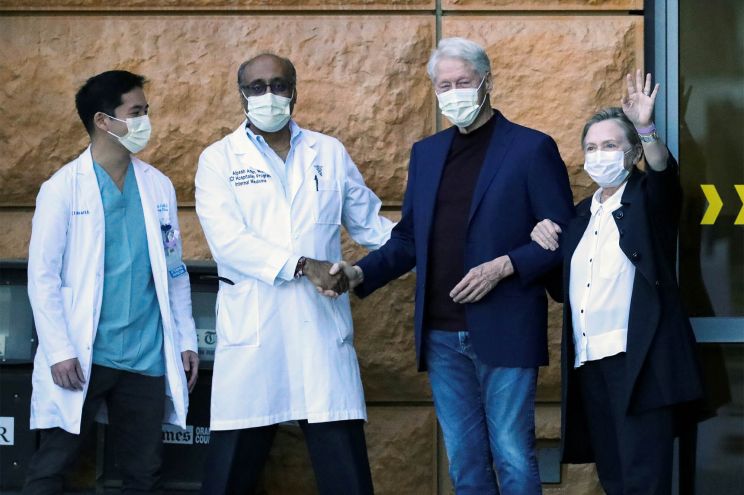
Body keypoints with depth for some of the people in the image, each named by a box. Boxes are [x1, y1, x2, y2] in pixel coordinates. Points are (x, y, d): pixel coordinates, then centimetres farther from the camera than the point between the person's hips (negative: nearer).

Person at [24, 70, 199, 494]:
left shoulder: (159, 186, 7)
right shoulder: (62, 188, -5)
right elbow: (43, 276, -6)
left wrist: (186, 340, 9)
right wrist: (59, 350, -13)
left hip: (146, 357, 4)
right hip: (82, 357, -4)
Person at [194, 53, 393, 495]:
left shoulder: (330, 153, 13)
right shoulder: (219, 159, 5)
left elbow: (370, 224, 19)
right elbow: (228, 239, -9)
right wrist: (303, 266, -17)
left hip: (323, 328, 2)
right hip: (252, 330, -2)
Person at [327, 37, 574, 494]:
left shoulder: (531, 149, -4)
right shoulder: (426, 153, 13)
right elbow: (409, 240, 16)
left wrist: (504, 266, -18)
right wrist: (360, 274, 0)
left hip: (504, 331, -5)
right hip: (442, 336, 5)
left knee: (512, 456, -2)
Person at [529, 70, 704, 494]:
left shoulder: (649, 197, 4)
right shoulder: (582, 214, 20)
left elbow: (665, 171, -19)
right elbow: (563, 286, 22)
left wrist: (646, 127, -37)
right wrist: (544, 237, 4)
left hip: (638, 359, -6)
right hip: (588, 360, 7)